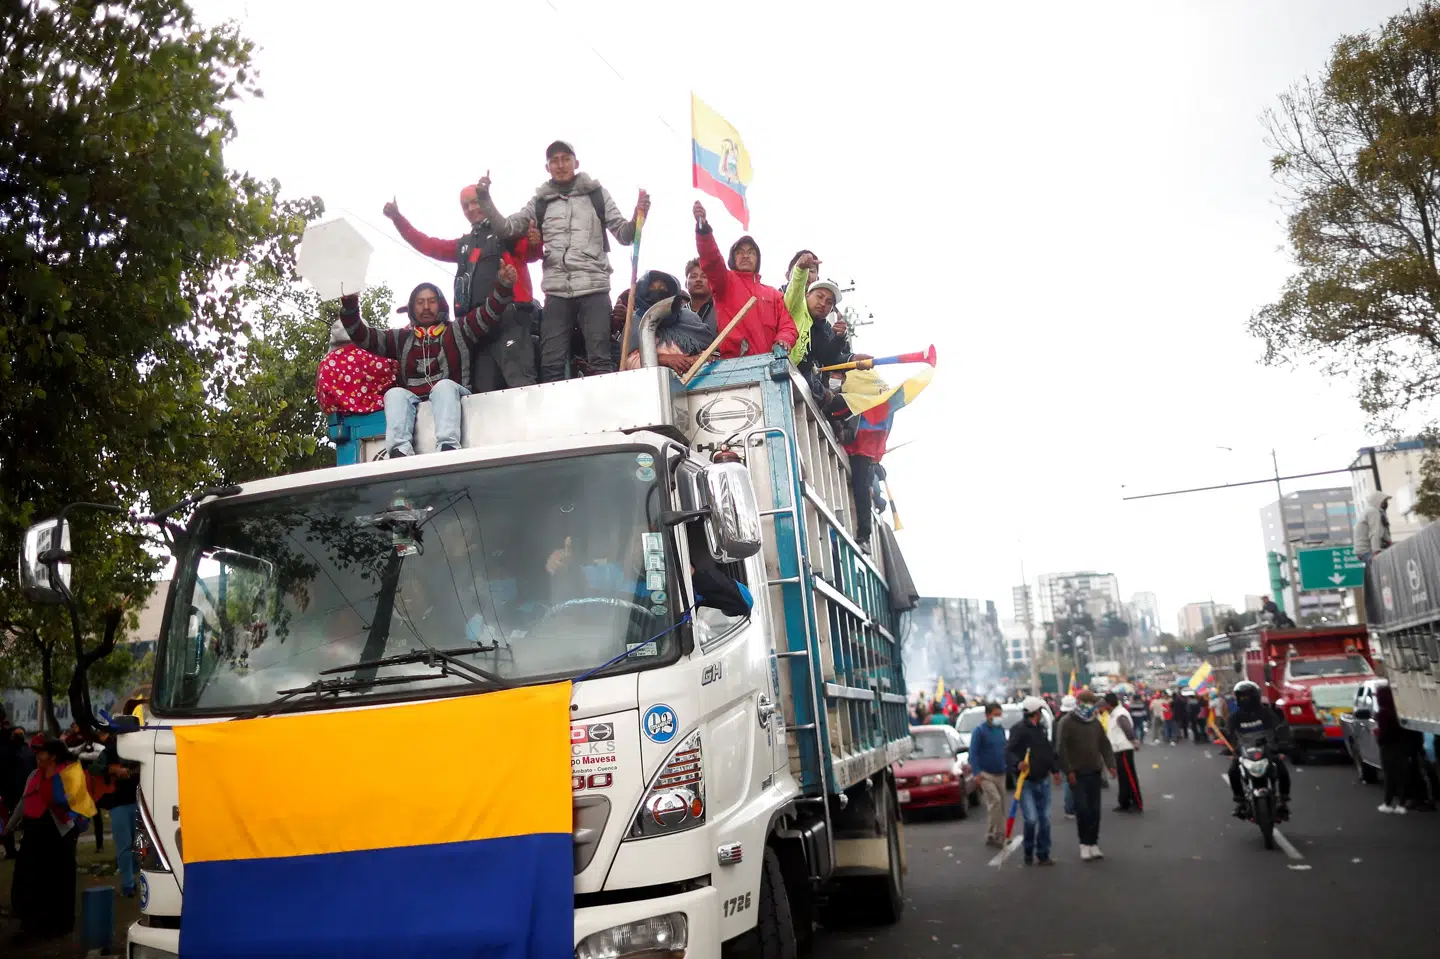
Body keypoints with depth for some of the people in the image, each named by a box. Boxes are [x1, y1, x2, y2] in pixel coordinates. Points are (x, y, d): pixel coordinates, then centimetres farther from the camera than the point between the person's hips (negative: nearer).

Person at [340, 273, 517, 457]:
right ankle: (401, 450, -50)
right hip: (413, 402, 2)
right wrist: (349, 306, 2)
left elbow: (488, 314, 4)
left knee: (444, 385, -32)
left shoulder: (457, 332, 18)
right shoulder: (401, 339, 26)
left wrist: (503, 286, -13)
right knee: (395, 393, -26)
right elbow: (363, 336, 19)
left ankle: (447, 448, -54)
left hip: (451, 395, -2)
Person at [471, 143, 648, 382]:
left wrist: (638, 217, -11)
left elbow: (624, 235, 8)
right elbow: (506, 229, 9)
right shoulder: (540, 202, 15)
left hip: (594, 289, -2)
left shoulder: (596, 194, 11)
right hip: (556, 292, 2)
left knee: (600, 360, -6)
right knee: (551, 364, -1)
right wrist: (485, 200, -3)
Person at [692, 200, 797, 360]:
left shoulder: (773, 294, 25)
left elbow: (787, 325, 16)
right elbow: (711, 259, -4)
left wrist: (782, 342, -8)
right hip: (733, 363, -3)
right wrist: (703, 227, -21)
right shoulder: (726, 282, 15)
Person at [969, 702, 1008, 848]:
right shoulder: (979, 731, -9)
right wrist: (977, 772, -20)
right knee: (995, 800, -18)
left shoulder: (1001, 730, 11)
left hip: (1000, 774, 7)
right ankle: (991, 835, -11)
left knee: (1001, 805, 9)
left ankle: (999, 835, 17)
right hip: (986, 774, -7)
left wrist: (1007, 767, 9)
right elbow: (973, 753, -12)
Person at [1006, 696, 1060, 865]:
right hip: (1026, 782, -7)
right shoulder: (1019, 730, -13)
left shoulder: (1041, 728, 11)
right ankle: (1028, 852, 11)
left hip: (1043, 781, 7)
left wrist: (1055, 769, 19)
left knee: (1044, 819, 6)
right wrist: (1017, 763, -38)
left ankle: (1043, 855, 16)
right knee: (1031, 819, -12)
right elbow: (1008, 752, -21)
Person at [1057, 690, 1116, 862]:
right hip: (1077, 773, -5)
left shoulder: (1096, 722, 10)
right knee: (1082, 808, -10)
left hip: (1094, 772, 5)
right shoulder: (1069, 723, -7)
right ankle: (1084, 843, 3)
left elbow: (1105, 745, 12)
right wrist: (1068, 770, -16)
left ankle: (1093, 843, 15)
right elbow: (1062, 748, -11)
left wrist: (1110, 764, -1)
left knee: (1094, 810, 7)